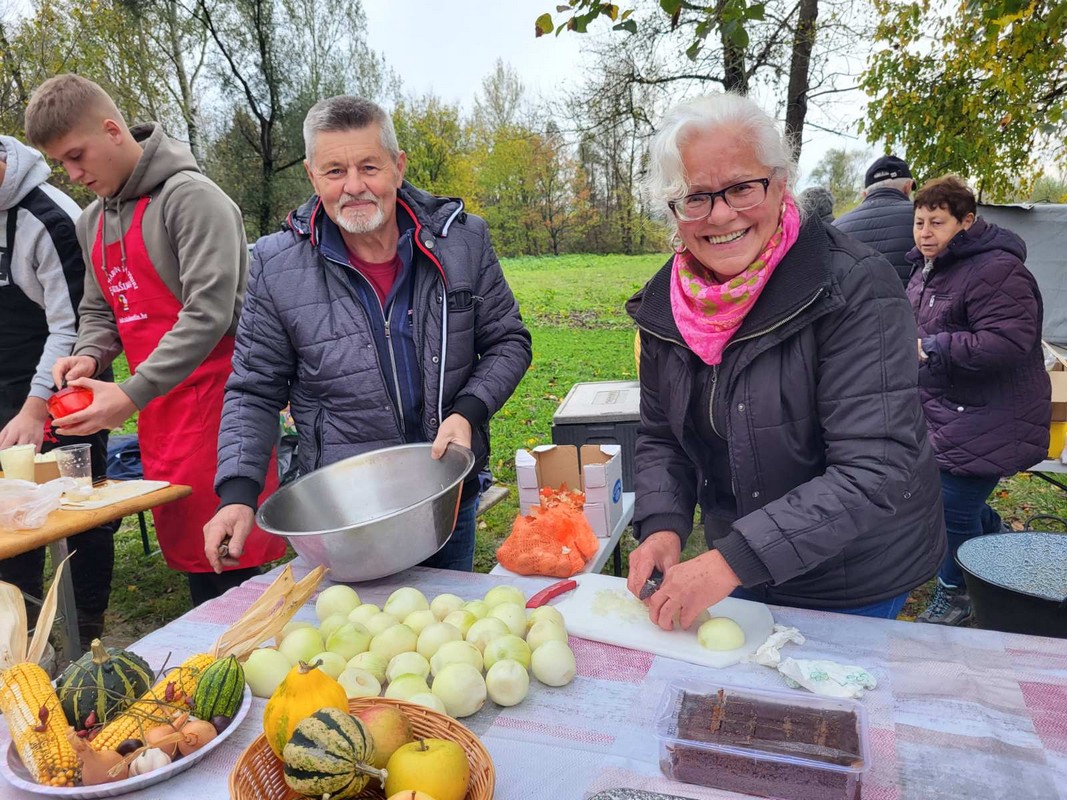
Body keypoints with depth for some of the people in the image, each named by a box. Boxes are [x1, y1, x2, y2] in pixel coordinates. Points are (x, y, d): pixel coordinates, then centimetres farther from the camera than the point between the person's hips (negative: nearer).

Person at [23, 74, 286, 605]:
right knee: (184, 544, 13)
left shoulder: (189, 196, -10)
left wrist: (133, 394, -19)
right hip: (157, 408, 8)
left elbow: (208, 313, -18)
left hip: (215, 397, -8)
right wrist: (89, 356, 3)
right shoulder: (92, 223, 17)